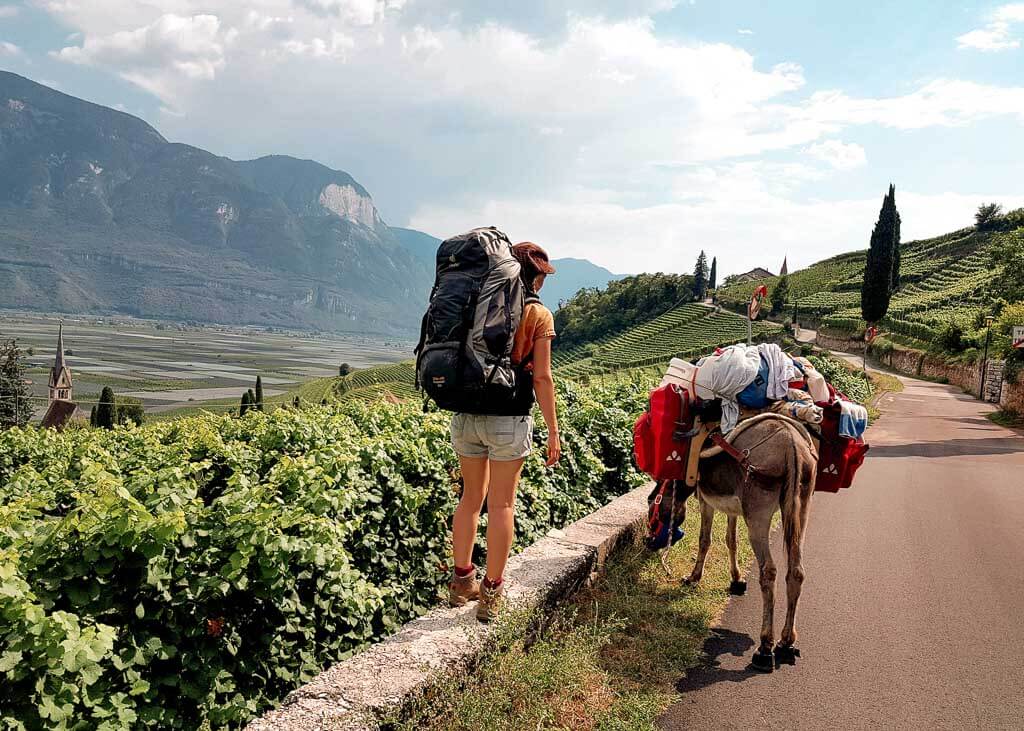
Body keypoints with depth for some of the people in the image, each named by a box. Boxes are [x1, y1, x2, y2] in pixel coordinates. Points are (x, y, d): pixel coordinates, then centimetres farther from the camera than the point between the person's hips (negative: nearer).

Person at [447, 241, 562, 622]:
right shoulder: (538, 314, -6)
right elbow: (541, 377, -8)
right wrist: (553, 431, -3)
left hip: (466, 415, 4)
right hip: (509, 419, -4)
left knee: (471, 496, 17)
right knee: (502, 504, 6)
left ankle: (462, 581, 27)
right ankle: (491, 592, 14)